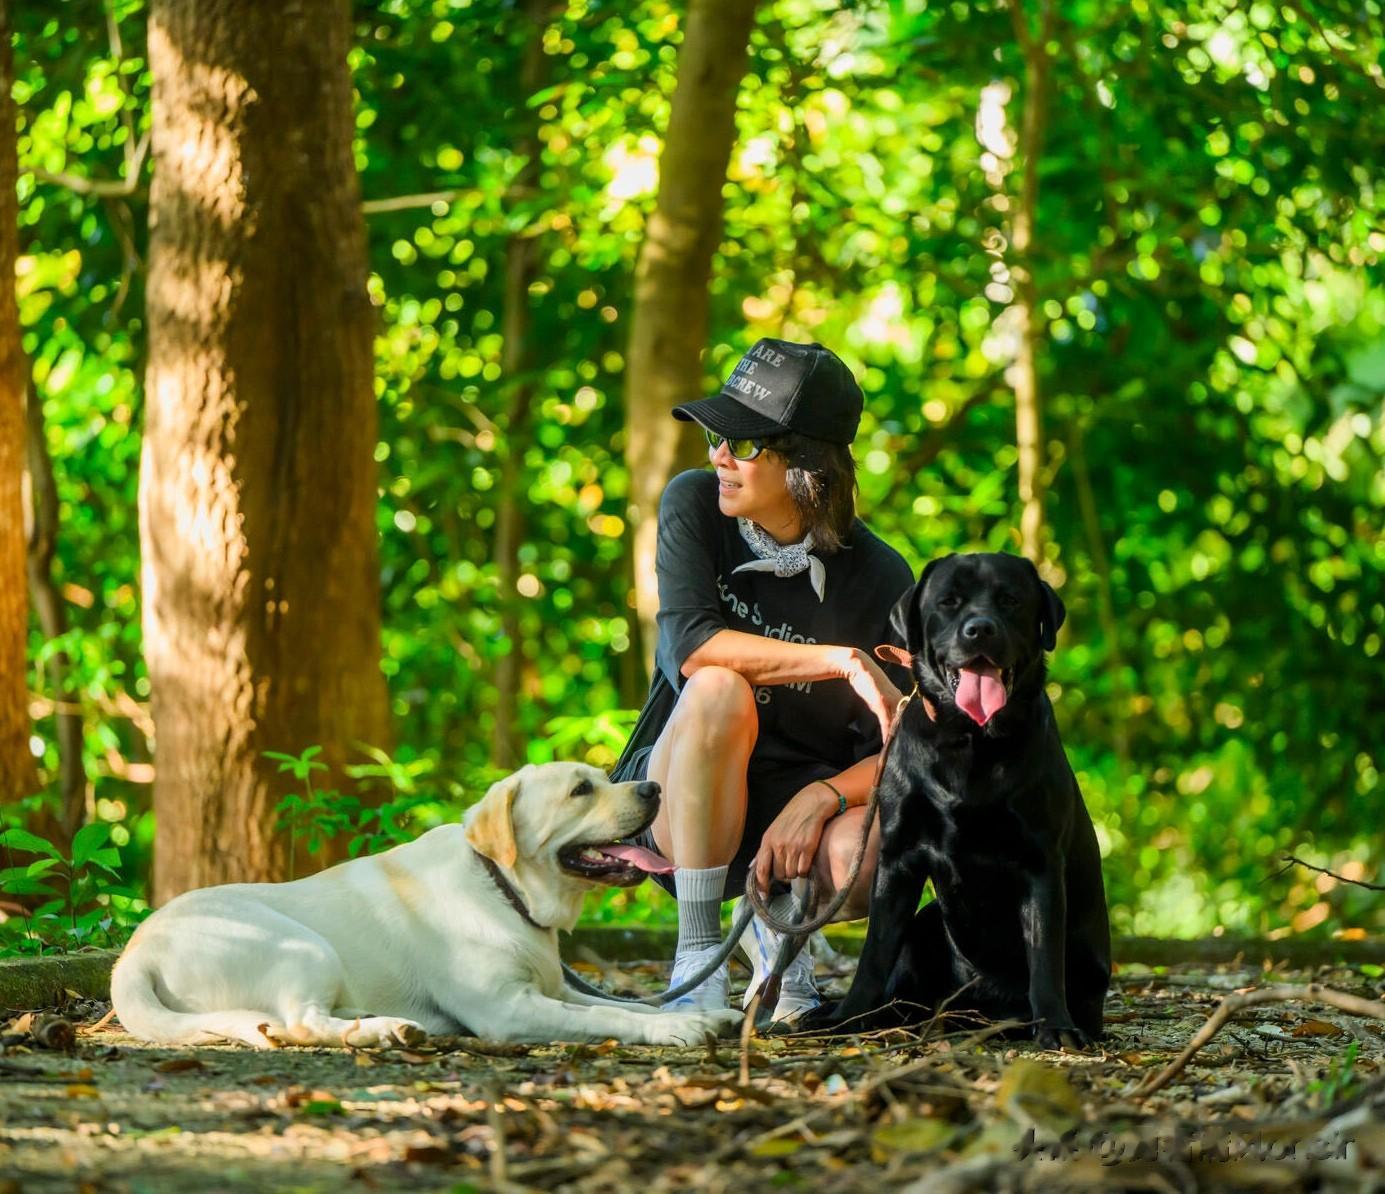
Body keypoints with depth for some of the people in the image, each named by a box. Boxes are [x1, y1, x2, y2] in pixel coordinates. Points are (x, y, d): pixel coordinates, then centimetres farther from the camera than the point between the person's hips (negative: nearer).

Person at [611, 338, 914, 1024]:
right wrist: (843, 661, -30)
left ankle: (780, 926, 6)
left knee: (867, 856, -34)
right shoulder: (695, 506, -8)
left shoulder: (878, 578, -9)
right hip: (677, 800, 0)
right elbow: (688, 644, -25)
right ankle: (698, 953, -22)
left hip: (803, 798, 1)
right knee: (719, 691, -33)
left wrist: (817, 800, -29)